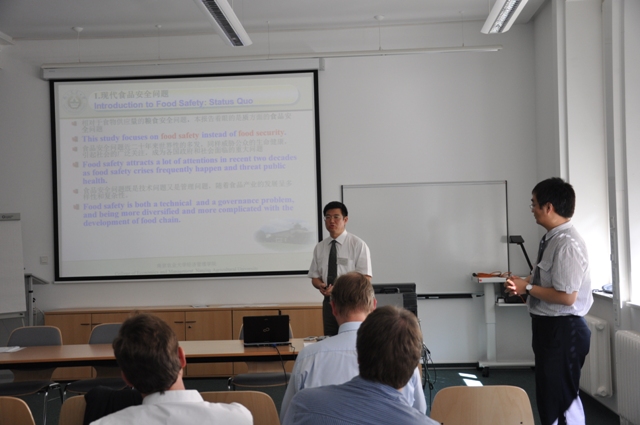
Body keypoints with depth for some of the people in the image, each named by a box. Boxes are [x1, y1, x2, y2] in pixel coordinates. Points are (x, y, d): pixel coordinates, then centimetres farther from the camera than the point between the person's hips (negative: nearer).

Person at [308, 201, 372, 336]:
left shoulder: (357, 244, -5)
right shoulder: (320, 247, 9)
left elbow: (365, 278, -9)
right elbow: (315, 277, 14)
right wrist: (321, 286, -10)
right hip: (329, 301, 4)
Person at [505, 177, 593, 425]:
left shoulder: (567, 244, -23)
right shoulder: (553, 239, 7)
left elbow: (566, 296, -27)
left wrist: (527, 288, -17)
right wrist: (525, 283, -1)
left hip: (562, 329, -10)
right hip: (549, 325, 10)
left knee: (562, 396, 3)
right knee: (548, 394, 22)